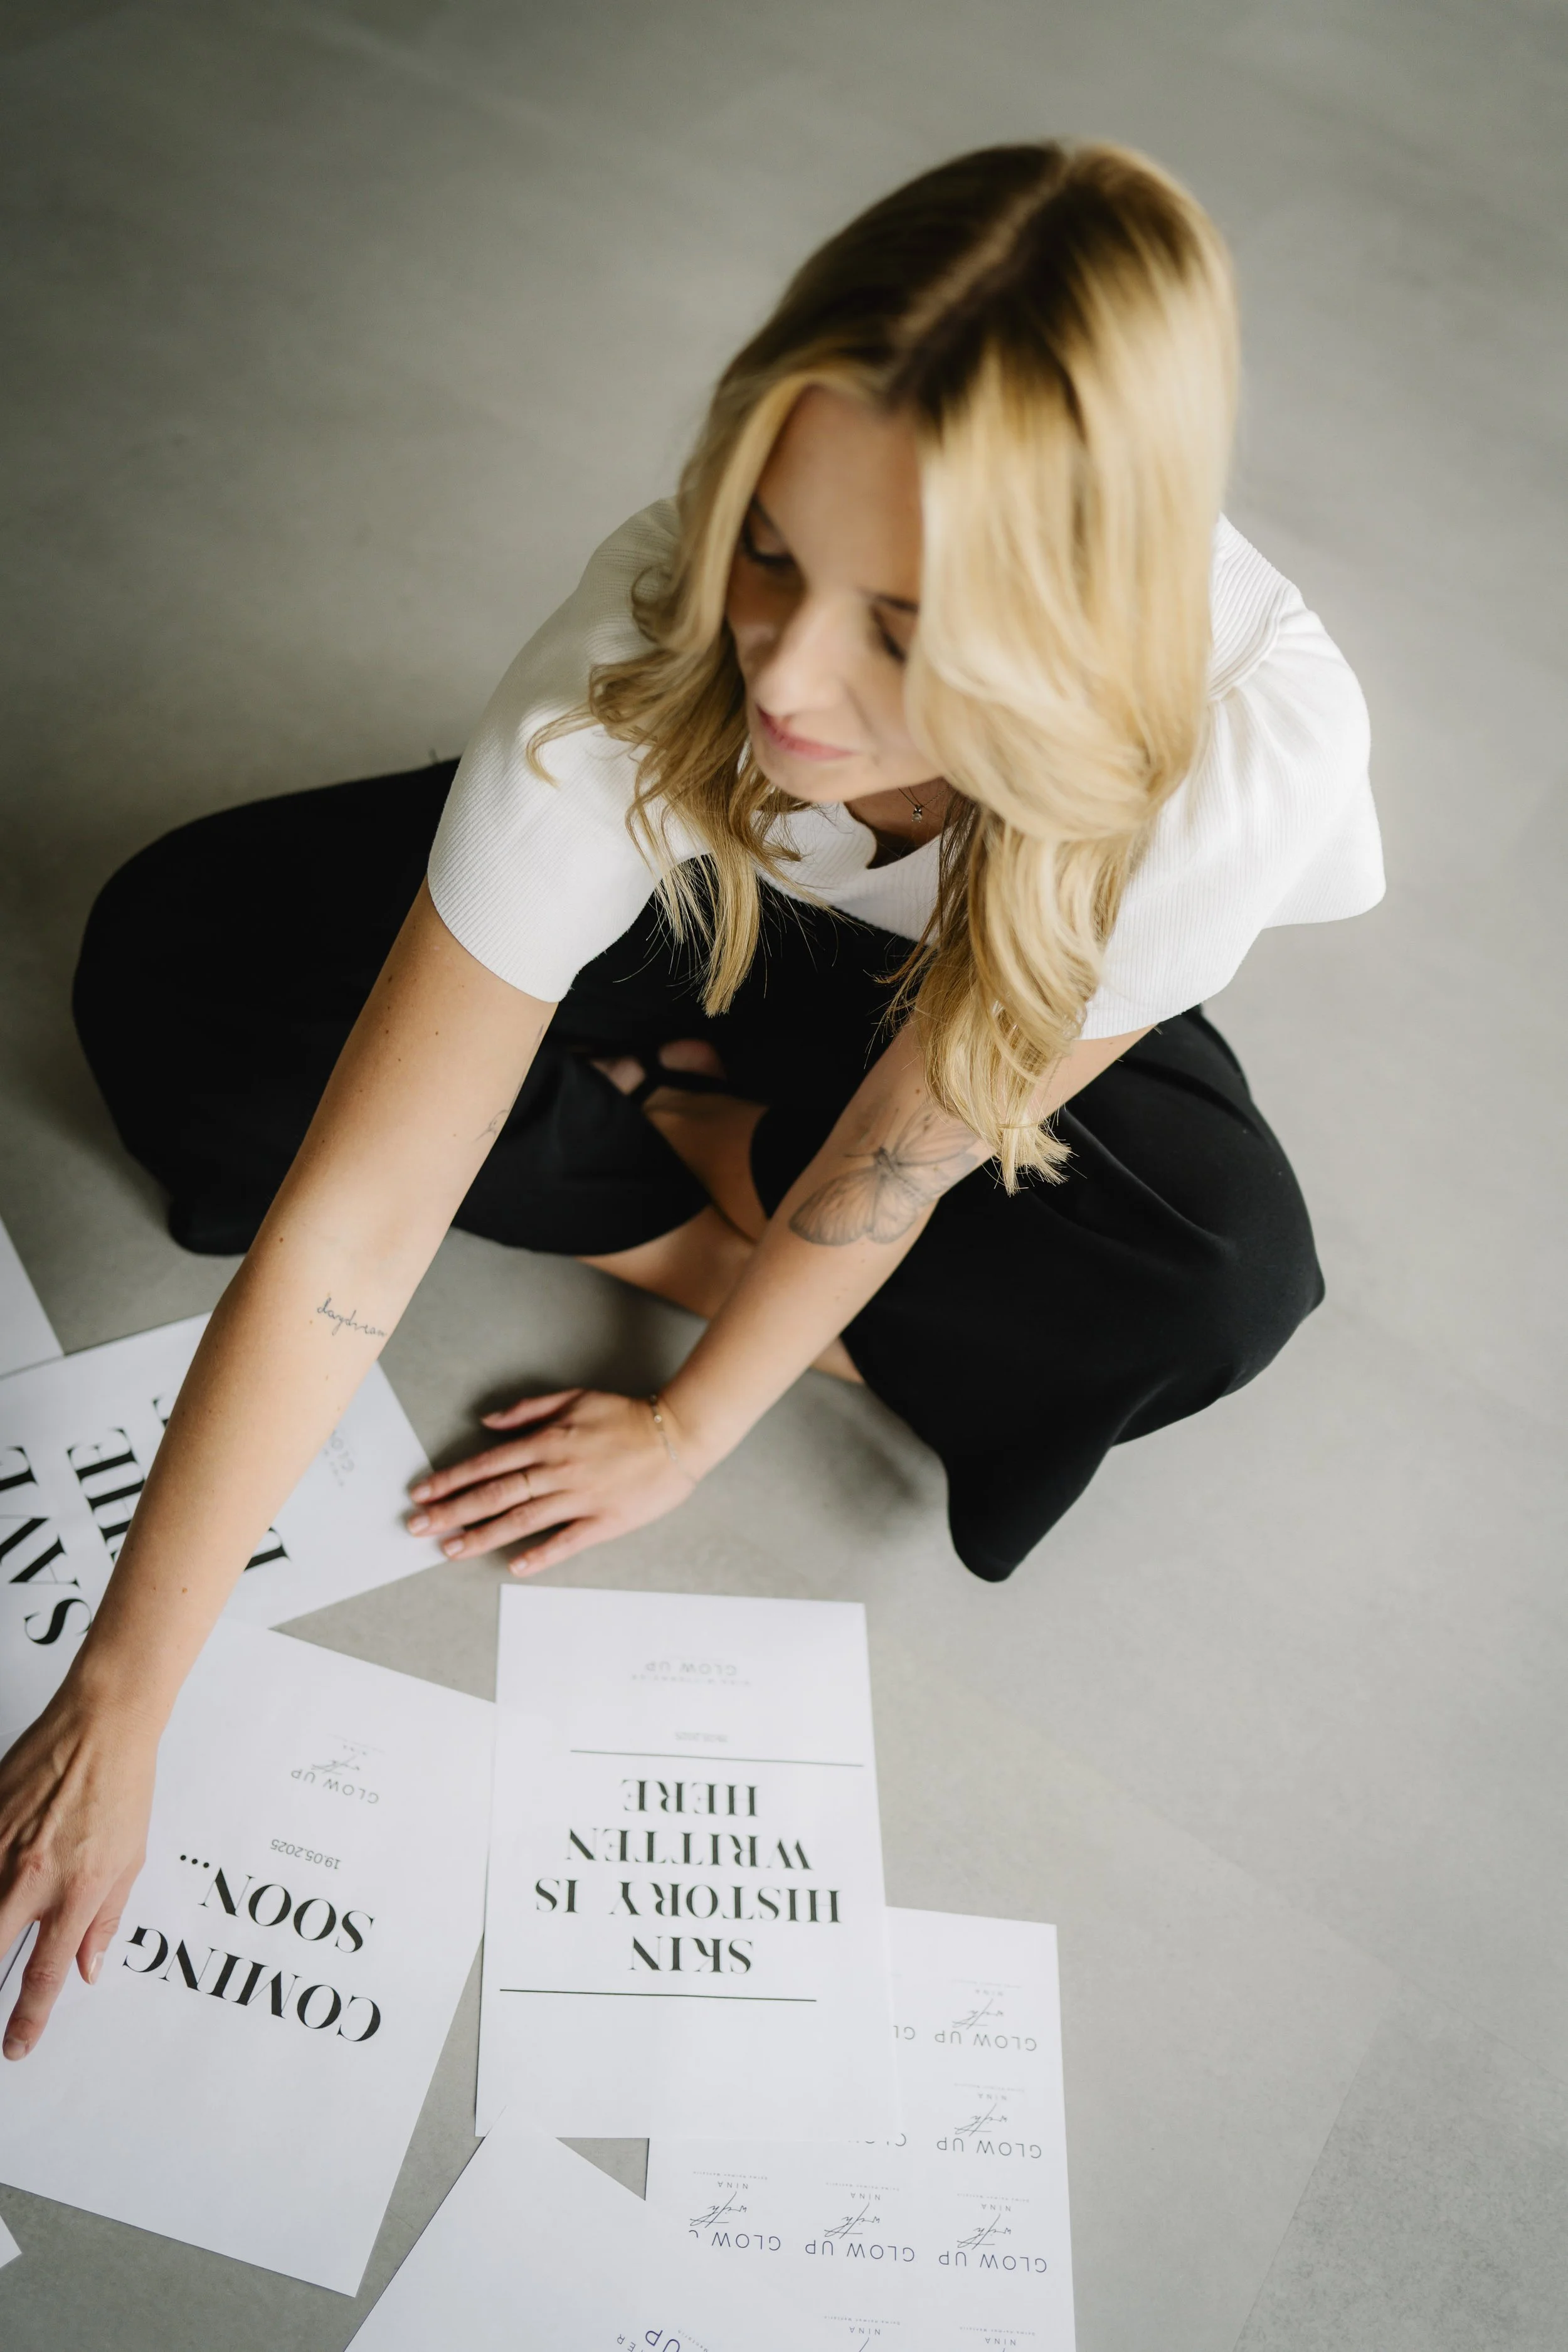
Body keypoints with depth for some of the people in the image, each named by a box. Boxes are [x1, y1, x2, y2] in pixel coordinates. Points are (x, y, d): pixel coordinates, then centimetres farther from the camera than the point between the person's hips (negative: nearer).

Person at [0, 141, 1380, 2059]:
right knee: (165, 971, -16)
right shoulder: (626, 691, -39)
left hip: (990, 976, 1)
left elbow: (909, 1152, -26)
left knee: (1223, 1290, -29)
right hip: (684, 916, 0)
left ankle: (661, 1119, -6)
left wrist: (686, 1433, -15)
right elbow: (348, 1234, -37)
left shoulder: (1251, 746, -40)